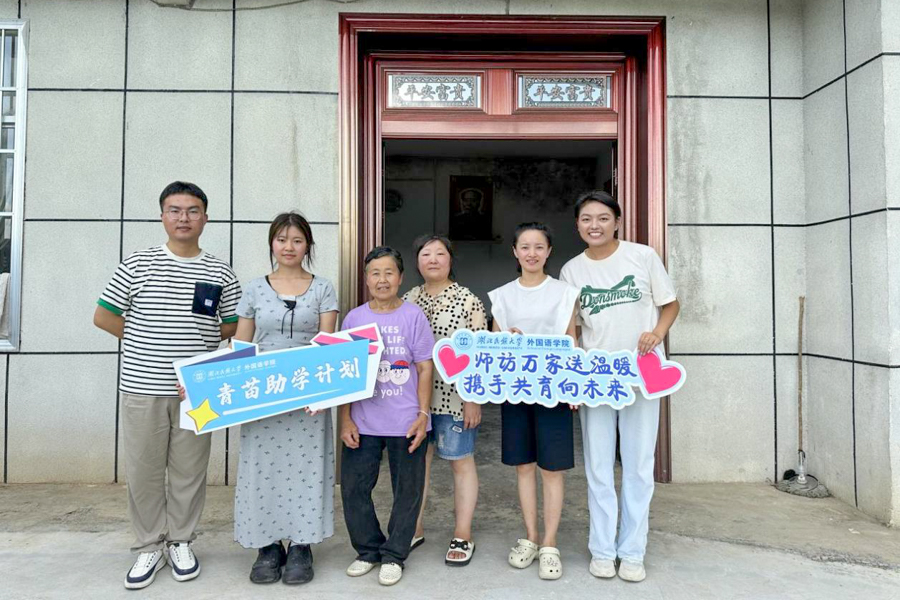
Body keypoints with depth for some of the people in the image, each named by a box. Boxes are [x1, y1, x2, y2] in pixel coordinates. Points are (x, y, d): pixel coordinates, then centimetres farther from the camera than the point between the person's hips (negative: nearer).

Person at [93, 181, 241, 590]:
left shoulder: (220, 274, 4)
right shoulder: (138, 264, 1)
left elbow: (234, 326, 10)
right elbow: (103, 316, 4)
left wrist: (198, 339, 1)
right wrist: (145, 344, 3)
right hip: (142, 388, 0)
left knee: (189, 471, 10)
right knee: (143, 471, 8)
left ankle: (181, 543, 29)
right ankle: (150, 547, 26)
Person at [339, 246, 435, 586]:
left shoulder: (413, 316, -2)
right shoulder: (354, 318, 3)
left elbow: (424, 368, -1)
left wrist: (423, 414, -6)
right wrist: (345, 419, 0)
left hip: (406, 423, -2)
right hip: (362, 423, 2)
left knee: (407, 492, 8)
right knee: (353, 488, 8)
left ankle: (393, 556, 27)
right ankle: (368, 550, 30)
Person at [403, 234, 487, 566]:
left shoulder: (468, 300, -4)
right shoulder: (408, 299, 8)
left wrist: (474, 398, -11)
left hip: (455, 397, -4)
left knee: (461, 462, 6)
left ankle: (463, 535, 20)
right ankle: (415, 529, 28)